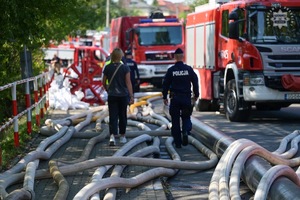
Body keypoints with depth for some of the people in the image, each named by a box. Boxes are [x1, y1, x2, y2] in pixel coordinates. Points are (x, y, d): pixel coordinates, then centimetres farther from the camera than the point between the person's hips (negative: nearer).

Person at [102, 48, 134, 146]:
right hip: (123, 95, -1)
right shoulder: (125, 68, -8)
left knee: (113, 117, 0)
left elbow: (104, 82, 7)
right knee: (122, 116, 13)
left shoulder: (107, 68, -2)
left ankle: (112, 136, -18)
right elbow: (128, 83, -9)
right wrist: (131, 96, -6)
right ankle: (122, 137, 22)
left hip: (112, 96, 1)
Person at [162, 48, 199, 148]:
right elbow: (195, 82, 3)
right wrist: (196, 94, 15)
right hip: (186, 97, 1)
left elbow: (165, 84, 0)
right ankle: (185, 131, -17)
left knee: (175, 120, 6)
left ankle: (177, 142, 6)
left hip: (174, 98, -1)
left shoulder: (171, 70, -3)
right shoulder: (189, 69, -1)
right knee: (186, 117, 14)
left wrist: (165, 97, 9)